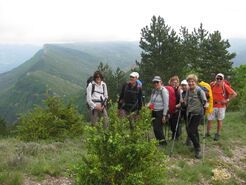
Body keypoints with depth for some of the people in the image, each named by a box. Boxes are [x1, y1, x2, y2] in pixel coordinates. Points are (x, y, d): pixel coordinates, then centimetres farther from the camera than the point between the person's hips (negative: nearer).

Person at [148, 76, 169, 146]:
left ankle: (163, 142, 9)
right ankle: (159, 141, 23)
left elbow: (166, 104, -14)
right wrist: (148, 105, -3)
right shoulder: (154, 90, 10)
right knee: (155, 128, 9)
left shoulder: (164, 90, -12)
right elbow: (151, 101, 20)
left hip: (161, 112, -7)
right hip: (154, 112, 7)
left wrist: (164, 115, -15)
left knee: (158, 128, -8)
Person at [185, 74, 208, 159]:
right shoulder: (188, 90, 6)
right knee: (194, 131, 18)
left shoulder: (199, 90, -14)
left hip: (197, 113, -7)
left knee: (191, 132, -12)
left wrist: (206, 105, -35)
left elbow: (205, 101, -15)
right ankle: (197, 147, 34)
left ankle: (197, 149, 3)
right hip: (190, 113, 7)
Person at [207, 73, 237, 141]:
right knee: (209, 120, 3)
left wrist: (227, 100, -10)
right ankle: (208, 133, 16)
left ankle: (218, 134, 21)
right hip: (212, 105, 2)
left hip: (221, 106, -2)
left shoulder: (225, 86, -10)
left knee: (219, 120, 9)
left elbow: (234, 94, -7)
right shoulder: (212, 84, -4)